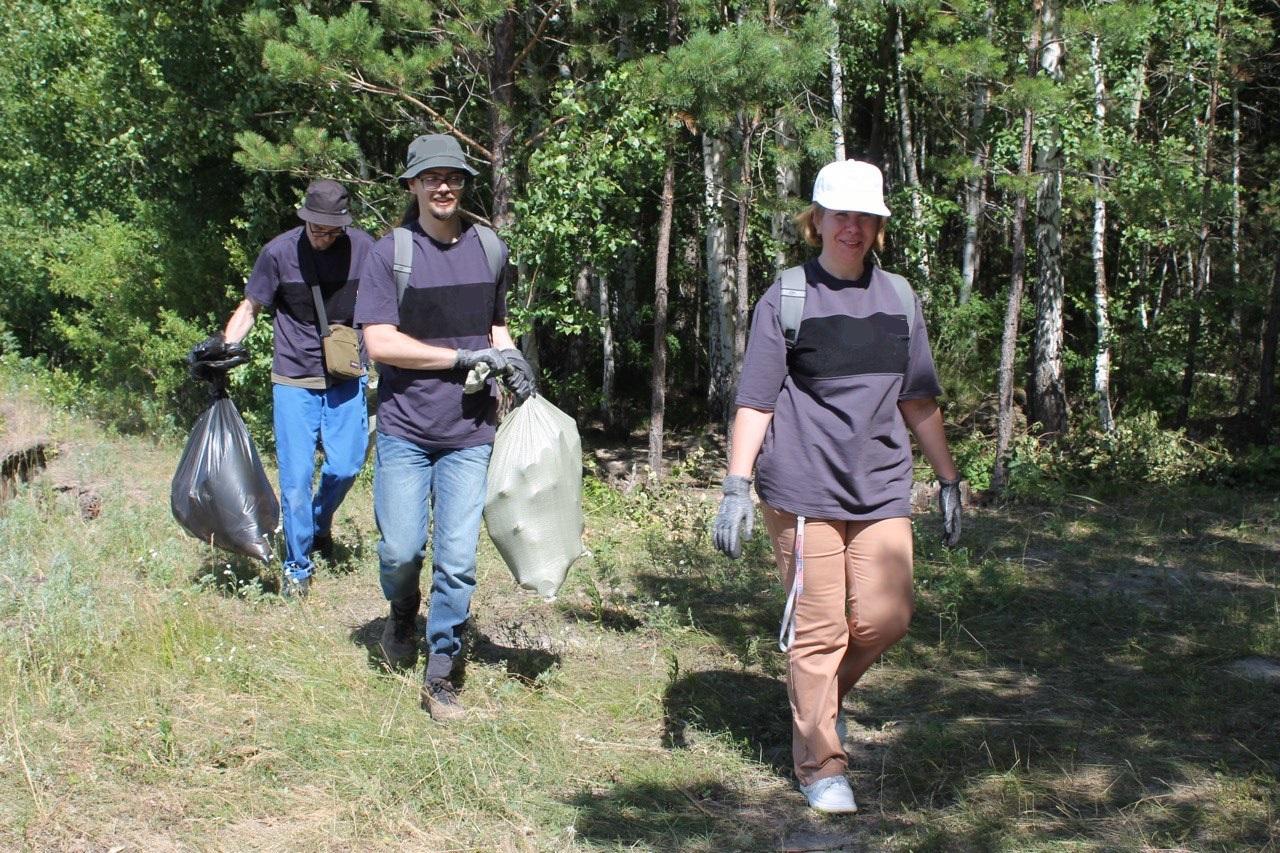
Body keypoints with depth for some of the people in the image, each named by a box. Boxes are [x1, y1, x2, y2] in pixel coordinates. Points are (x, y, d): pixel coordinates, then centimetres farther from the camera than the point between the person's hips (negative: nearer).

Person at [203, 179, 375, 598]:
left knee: (346, 465, 0)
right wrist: (224, 344, -16)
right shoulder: (279, 253, -10)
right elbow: (249, 308, 0)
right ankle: (297, 567, 13)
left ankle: (320, 525, 33)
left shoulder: (363, 248, -5)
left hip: (345, 378, 2)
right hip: (294, 380, -2)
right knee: (296, 477, -3)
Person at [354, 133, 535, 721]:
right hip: (405, 429, -2)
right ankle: (402, 616, 34)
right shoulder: (389, 253, -5)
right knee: (401, 551, 1)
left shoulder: (490, 249, 6)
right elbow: (380, 343, -13)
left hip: (469, 434, 2)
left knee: (457, 561, 0)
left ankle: (441, 673, 13)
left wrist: (509, 362, -1)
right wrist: (467, 357, -15)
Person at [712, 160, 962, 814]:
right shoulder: (785, 300, 0)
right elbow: (755, 401, -4)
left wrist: (948, 481, 17)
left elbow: (919, 401, 18)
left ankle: (825, 694, 29)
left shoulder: (899, 299, 12)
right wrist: (737, 489, -11)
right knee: (819, 631, -1)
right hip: (803, 491, -4)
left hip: (882, 491, 4)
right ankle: (821, 768, 13)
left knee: (884, 618, -2)